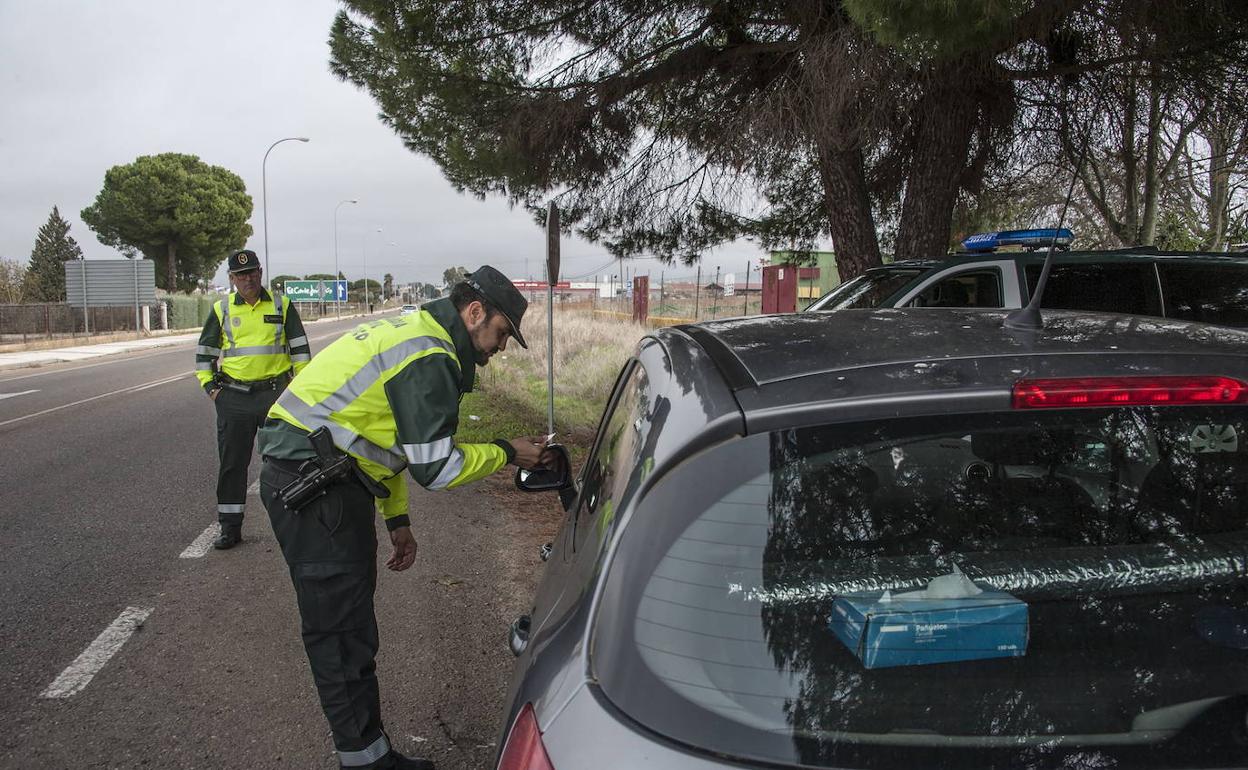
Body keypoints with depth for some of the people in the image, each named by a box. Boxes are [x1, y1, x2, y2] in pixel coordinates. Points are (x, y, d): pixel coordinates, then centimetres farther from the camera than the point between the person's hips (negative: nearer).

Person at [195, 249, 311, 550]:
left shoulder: (282, 306, 5)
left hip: (276, 393, -1)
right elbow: (204, 351, 14)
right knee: (232, 463, 4)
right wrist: (209, 386, 4)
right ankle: (230, 526, 14)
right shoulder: (221, 309, 7)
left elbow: (300, 347, 8)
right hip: (233, 397, 1)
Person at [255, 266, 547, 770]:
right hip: (313, 487, -11)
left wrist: (397, 520, 22)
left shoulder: (411, 333, 17)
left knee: (345, 627, 16)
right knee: (342, 634, -3)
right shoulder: (431, 359, -16)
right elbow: (436, 468, -17)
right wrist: (506, 453, -2)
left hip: (306, 475, 11)